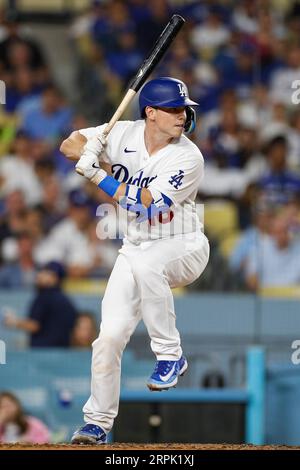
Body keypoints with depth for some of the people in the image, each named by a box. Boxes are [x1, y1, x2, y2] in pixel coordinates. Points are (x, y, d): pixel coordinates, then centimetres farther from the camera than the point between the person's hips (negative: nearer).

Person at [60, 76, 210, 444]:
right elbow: (69, 146, 1)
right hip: (136, 251, 4)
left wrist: (97, 174, -22)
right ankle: (98, 421, 11)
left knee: (145, 264, -39)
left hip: (184, 248, -4)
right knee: (109, 337, -6)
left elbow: (144, 205, -25)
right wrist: (91, 150, -22)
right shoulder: (123, 135, -5)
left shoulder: (187, 158, -20)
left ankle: (170, 355, -24)